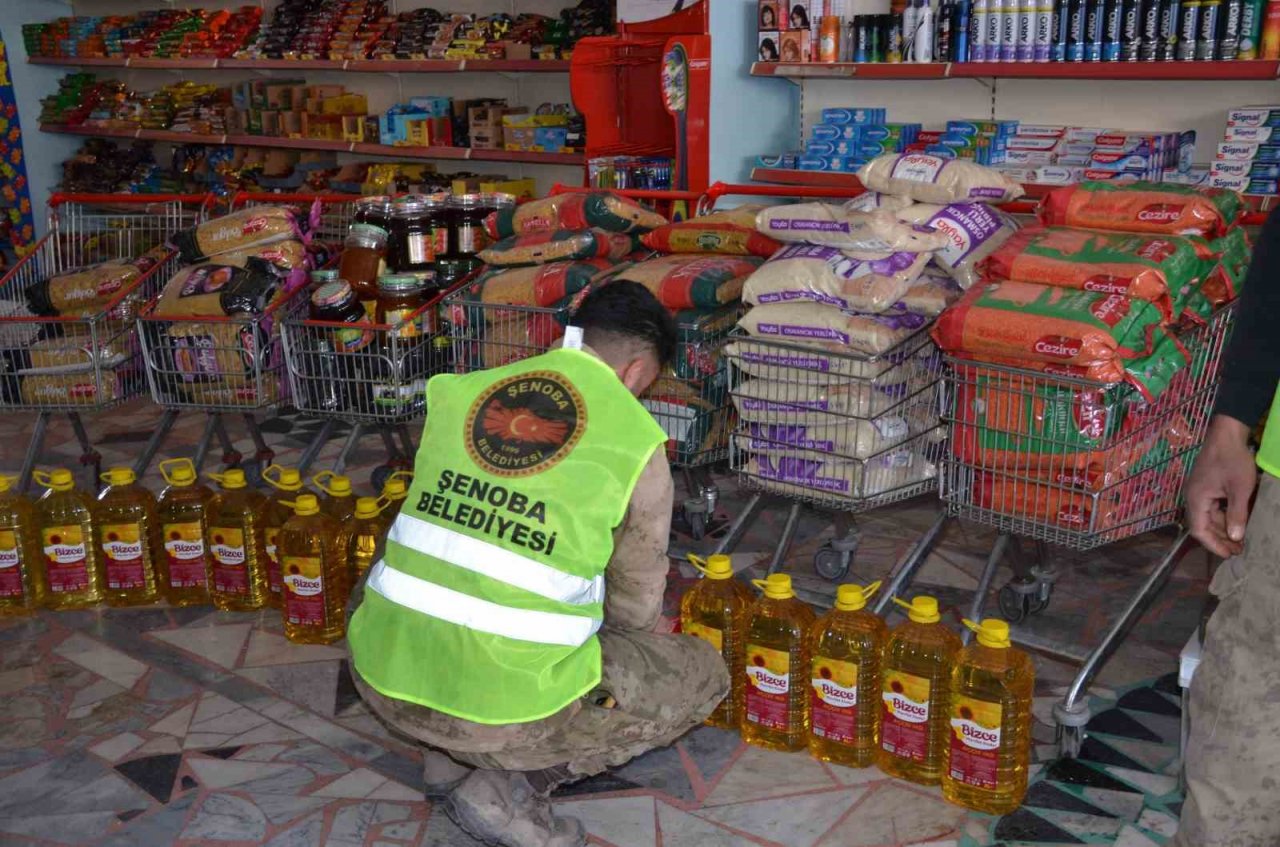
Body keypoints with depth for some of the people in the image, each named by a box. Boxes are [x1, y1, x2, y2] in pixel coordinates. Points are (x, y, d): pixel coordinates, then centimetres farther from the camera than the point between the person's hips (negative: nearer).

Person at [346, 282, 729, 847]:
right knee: (703, 674, 15)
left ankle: (451, 758, 20)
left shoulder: (457, 393, 6)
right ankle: (513, 785, 5)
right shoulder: (637, 443, -4)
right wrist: (651, 625, 34)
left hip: (383, 677, 5)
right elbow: (636, 605, 8)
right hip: (507, 705, -5)